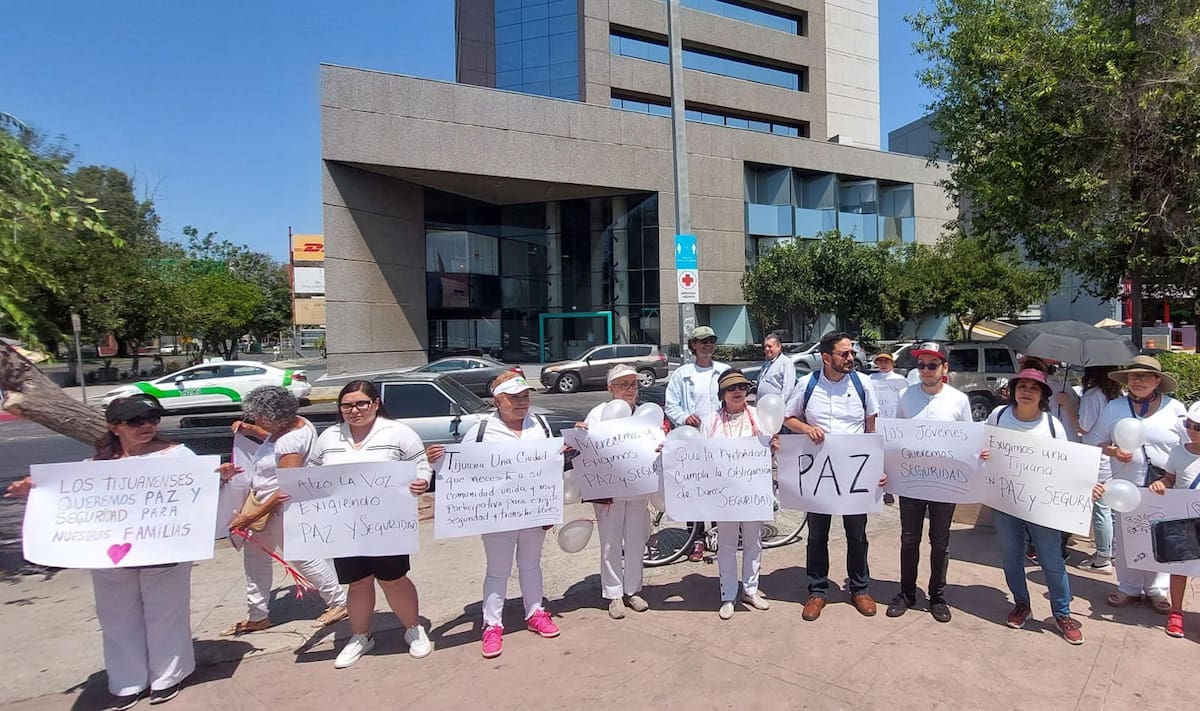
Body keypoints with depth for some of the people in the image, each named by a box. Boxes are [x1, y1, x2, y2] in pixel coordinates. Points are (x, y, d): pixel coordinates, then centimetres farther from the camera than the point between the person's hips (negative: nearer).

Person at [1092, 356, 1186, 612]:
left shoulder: (1175, 408, 1)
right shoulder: (1114, 407, 4)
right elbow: (1099, 441, 9)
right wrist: (1113, 451, -12)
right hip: (1126, 485, 1)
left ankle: (1157, 589, 26)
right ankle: (1129, 588, 22)